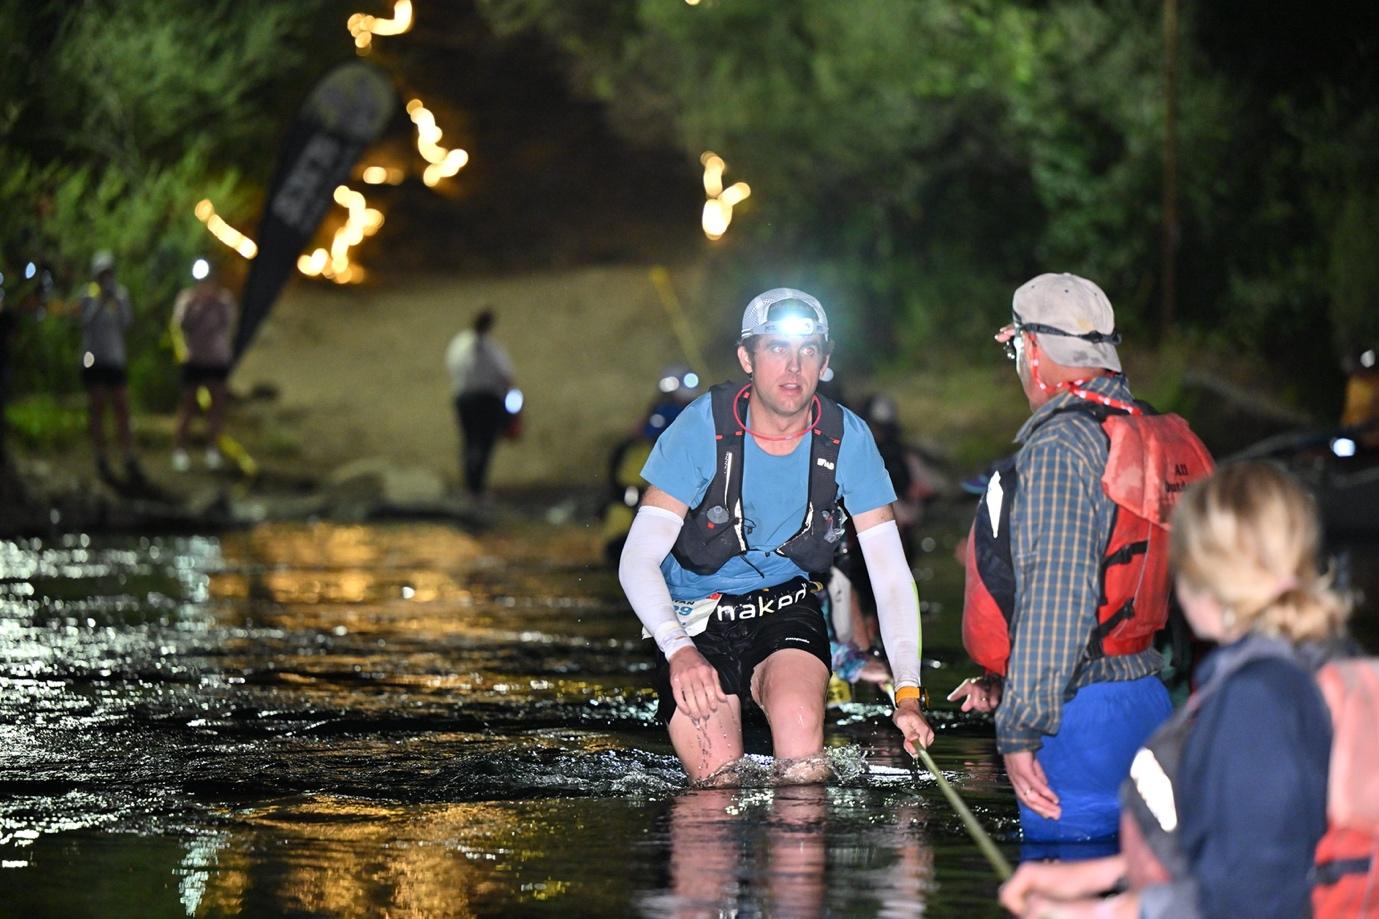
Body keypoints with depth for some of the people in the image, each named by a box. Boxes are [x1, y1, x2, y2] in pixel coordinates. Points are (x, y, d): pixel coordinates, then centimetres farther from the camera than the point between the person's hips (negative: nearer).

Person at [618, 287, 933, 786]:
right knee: (717, 786, -15)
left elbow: (890, 574, -8)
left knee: (798, 720, -31)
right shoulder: (703, 427, -17)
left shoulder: (847, 439, -10)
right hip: (696, 620, -1)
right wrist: (677, 649, -36)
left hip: (787, 612, 1)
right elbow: (638, 560, -18)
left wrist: (907, 693, -19)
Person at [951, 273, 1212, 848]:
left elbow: (1054, 599, -21)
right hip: (1145, 696, 10)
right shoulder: (1154, 439, 16)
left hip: (1081, 715, -10)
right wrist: (1006, 683, 25)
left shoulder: (1061, 447, -15)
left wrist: (1021, 728, -20)